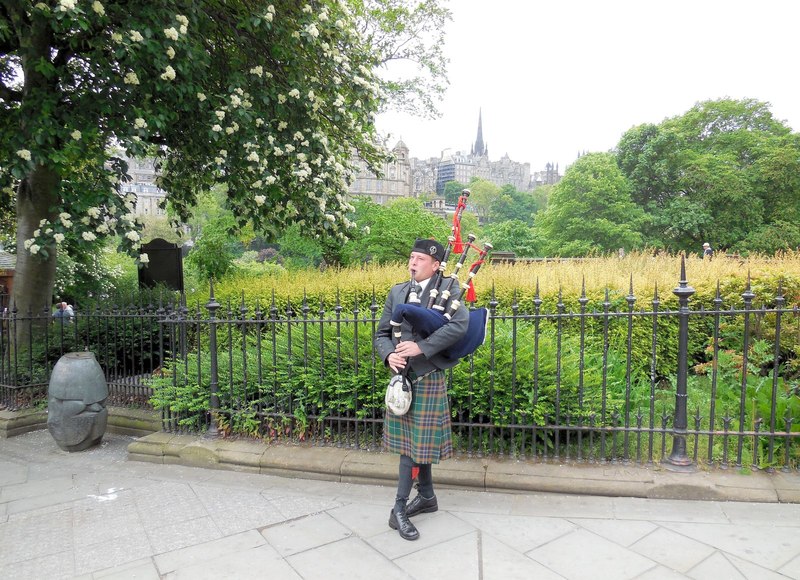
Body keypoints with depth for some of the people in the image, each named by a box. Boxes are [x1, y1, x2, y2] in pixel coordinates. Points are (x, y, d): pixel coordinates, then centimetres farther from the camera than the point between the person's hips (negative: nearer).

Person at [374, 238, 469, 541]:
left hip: (428, 378, -5)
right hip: (403, 376, 5)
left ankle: (399, 509, 12)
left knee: (415, 442, 1)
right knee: (414, 441, 14)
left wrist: (421, 347, -27)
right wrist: (389, 354, -12)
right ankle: (427, 497, 32)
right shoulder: (397, 292, 8)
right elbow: (382, 333, 9)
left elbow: (460, 325, -24)